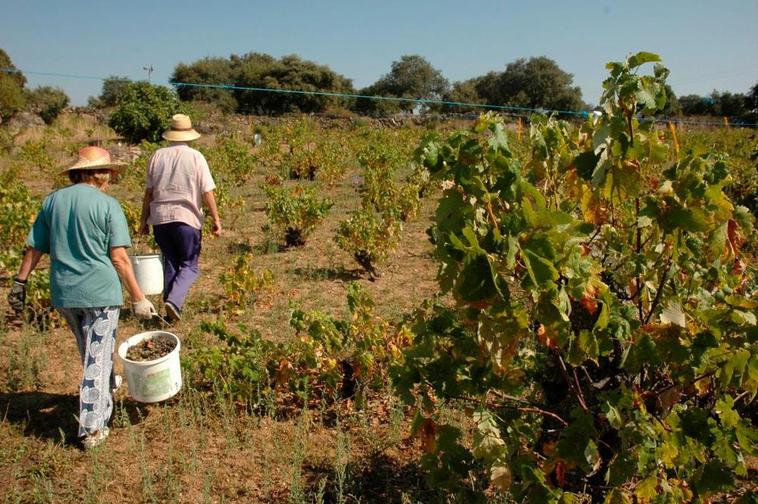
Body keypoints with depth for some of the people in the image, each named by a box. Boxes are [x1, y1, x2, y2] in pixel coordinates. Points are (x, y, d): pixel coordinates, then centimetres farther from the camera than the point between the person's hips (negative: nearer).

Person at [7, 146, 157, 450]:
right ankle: (92, 429, 7)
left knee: (89, 352, 26)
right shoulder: (108, 205, -9)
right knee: (97, 359, 4)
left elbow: (34, 248, 8)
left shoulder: (52, 201, 5)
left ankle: (108, 386, 49)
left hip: (63, 294, 5)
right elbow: (119, 258, -13)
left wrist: (20, 282, 19)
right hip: (100, 292, -5)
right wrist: (139, 299, -9)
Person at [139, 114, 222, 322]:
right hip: (187, 218, -3)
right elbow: (208, 192, -7)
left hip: (160, 218, 4)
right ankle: (174, 301, -15)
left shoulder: (157, 156, 5)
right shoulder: (195, 157, -4)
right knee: (189, 266, 6)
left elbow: (148, 192, 7)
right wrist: (216, 219, 0)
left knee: (170, 263, 15)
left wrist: (144, 220, 14)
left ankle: (172, 309, 20)